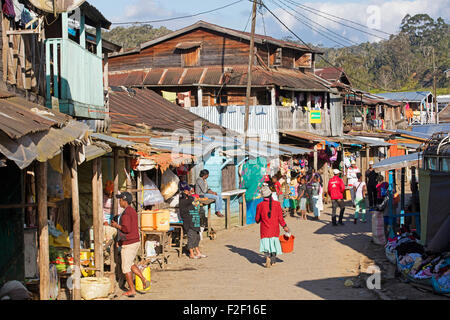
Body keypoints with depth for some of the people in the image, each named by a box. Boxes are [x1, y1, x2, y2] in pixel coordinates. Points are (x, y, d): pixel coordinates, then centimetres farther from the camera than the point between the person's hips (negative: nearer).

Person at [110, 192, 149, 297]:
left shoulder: (126, 213, -19)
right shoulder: (133, 211, 11)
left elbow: (127, 229, -27)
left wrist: (117, 226, -12)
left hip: (128, 244, -9)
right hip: (136, 241, 9)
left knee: (126, 268, 3)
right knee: (130, 264, 23)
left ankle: (132, 290, 8)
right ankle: (144, 280, 12)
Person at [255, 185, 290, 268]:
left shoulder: (260, 205, -9)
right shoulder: (277, 204, -8)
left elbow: (257, 219, 2)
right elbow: (280, 218, -3)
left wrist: (258, 220, 25)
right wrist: (284, 226, 10)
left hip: (265, 229, -2)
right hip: (275, 229, 2)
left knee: (266, 243, 0)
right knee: (274, 243, 16)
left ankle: (267, 256, -27)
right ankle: (273, 260, 24)